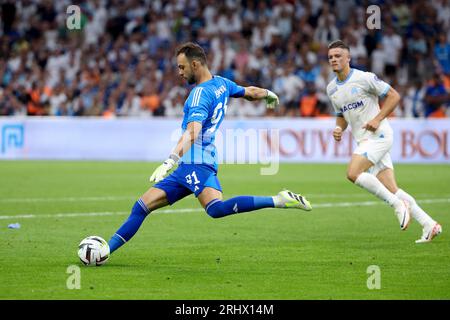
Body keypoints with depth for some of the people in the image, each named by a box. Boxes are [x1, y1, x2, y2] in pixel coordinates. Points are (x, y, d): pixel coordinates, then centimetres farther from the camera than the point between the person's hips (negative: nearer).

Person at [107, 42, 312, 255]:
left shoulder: (201, 93, -13)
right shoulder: (221, 83, 15)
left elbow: (191, 133, -27)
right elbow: (250, 92, 32)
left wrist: (170, 161, -39)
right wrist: (269, 94, 55)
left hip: (197, 163, -10)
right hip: (188, 166, 10)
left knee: (216, 209, -34)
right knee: (142, 206, 7)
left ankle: (279, 200, -32)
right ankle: (106, 249, 7)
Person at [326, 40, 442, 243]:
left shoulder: (364, 78, -9)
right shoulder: (331, 88, 12)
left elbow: (394, 96, -7)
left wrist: (378, 119, -16)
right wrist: (339, 129, 3)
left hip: (378, 135, -7)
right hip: (363, 140, 7)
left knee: (353, 173, -23)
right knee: (391, 189, 2)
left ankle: (398, 204, -12)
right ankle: (429, 225, 7)